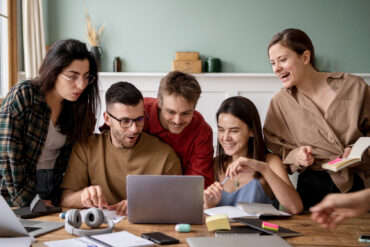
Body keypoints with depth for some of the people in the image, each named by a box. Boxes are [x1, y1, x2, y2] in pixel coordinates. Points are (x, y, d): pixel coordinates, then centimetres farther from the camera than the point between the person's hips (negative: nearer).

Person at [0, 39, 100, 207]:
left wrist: (51, 199, -1)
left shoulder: (76, 106, 3)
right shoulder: (22, 95, -12)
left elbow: (63, 161, 8)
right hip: (15, 196, -4)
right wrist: (30, 202, -12)